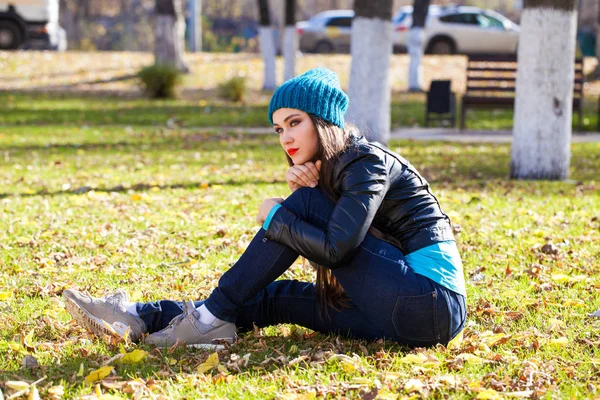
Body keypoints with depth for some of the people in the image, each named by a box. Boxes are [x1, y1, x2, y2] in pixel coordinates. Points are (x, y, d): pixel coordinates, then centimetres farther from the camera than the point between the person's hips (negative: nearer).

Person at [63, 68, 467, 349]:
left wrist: (276, 216, -6)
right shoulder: (333, 167, 17)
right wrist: (300, 193, -7)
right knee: (276, 297, 6)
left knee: (304, 205, -11)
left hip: (431, 303, -9)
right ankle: (136, 319, 2)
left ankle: (214, 317, -9)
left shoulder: (368, 162, -11)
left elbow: (335, 249, -21)